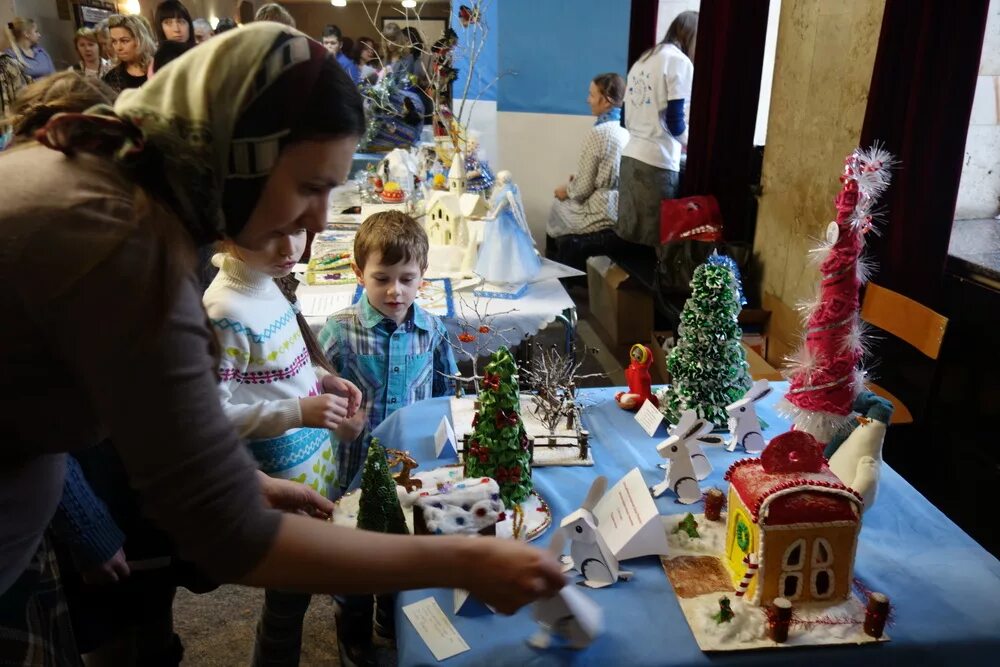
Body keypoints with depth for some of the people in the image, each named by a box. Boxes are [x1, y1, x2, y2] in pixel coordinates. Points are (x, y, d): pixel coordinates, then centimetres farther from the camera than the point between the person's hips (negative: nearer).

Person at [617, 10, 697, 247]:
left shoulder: (642, 59, 19)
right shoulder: (680, 61, -5)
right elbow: (674, 121, -9)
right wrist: (692, 147, 6)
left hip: (631, 156, 8)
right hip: (658, 161, -8)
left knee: (629, 237, 8)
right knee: (654, 239, -2)